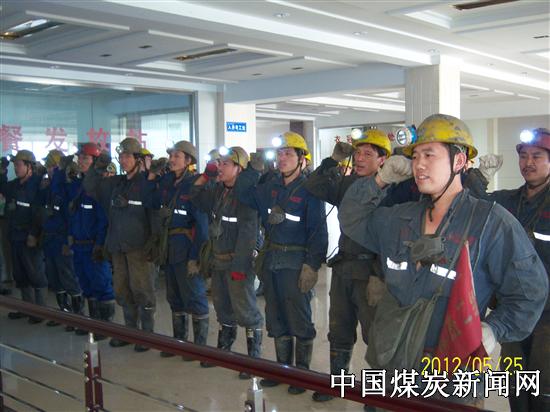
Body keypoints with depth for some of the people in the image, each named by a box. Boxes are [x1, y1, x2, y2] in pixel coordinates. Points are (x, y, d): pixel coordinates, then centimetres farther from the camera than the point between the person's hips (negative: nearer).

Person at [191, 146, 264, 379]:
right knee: (222, 307, 20)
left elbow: (247, 234, -20)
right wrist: (205, 175, 9)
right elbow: (196, 198, 23)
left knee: (245, 310, -4)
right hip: (218, 261, 8)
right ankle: (224, 350, 36)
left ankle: (254, 357, 8)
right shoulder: (218, 190, 8)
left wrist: (238, 265, -22)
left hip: (238, 261, -8)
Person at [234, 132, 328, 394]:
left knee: (299, 320, 4)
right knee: (276, 318, 15)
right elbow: (243, 195, 12)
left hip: (296, 262, -7)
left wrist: (312, 265, -20)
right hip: (271, 261, 7)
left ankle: (302, 372, 18)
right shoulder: (270, 187, 9)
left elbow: (318, 231, -14)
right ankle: (282, 367, 29)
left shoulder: (308, 190, -10)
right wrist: (253, 169, 1)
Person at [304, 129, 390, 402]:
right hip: (342, 267, 6)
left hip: (369, 272, -6)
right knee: (339, 332, 18)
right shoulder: (346, 182, 6)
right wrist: (334, 161, -3)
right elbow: (314, 187, 5)